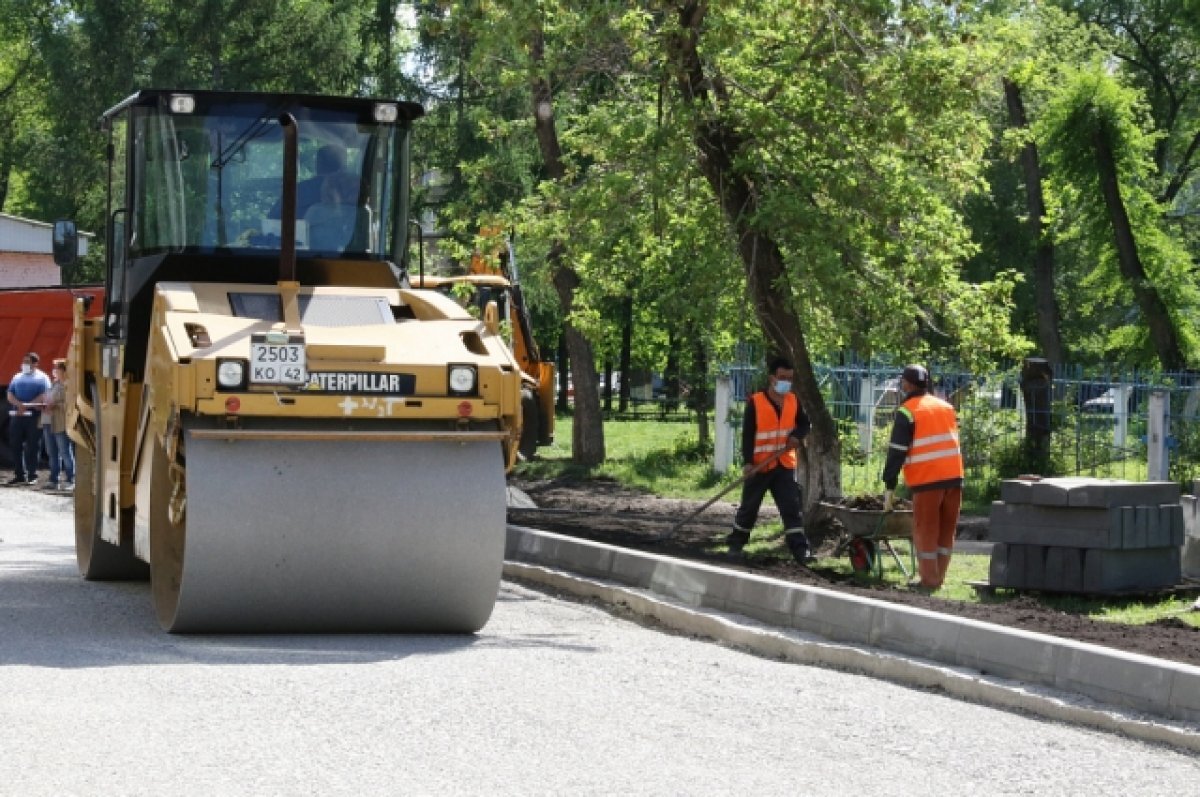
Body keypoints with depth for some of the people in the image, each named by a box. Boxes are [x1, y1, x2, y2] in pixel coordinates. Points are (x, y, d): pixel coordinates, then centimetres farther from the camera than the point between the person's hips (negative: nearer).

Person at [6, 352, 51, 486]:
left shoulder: (41, 378, 4)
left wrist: (27, 406, -14)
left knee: (31, 446, -4)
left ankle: (32, 475, 1)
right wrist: (19, 405, -11)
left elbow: (44, 397, -8)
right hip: (17, 415, 5)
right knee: (16, 445, 2)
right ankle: (19, 475, 7)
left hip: (33, 415, -5)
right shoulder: (17, 377, 18)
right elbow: (10, 395, 9)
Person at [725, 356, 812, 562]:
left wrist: (796, 436, -7)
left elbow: (804, 423, 17)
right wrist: (747, 462, -20)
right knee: (749, 508, 9)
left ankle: (800, 551, -8)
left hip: (785, 465, 3)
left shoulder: (793, 401, 6)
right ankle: (735, 544, 26)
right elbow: (747, 434, -11)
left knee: (793, 508, -6)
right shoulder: (755, 402, -9)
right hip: (759, 466, -3)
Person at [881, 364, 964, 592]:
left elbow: (897, 452, -7)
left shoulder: (907, 412, -4)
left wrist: (890, 487, -4)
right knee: (946, 529, 11)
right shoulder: (946, 407, 16)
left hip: (927, 479, -6)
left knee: (925, 530, 2)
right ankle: (938, 577, 15)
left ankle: (928, 579, 2)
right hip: (954, 476, 6)